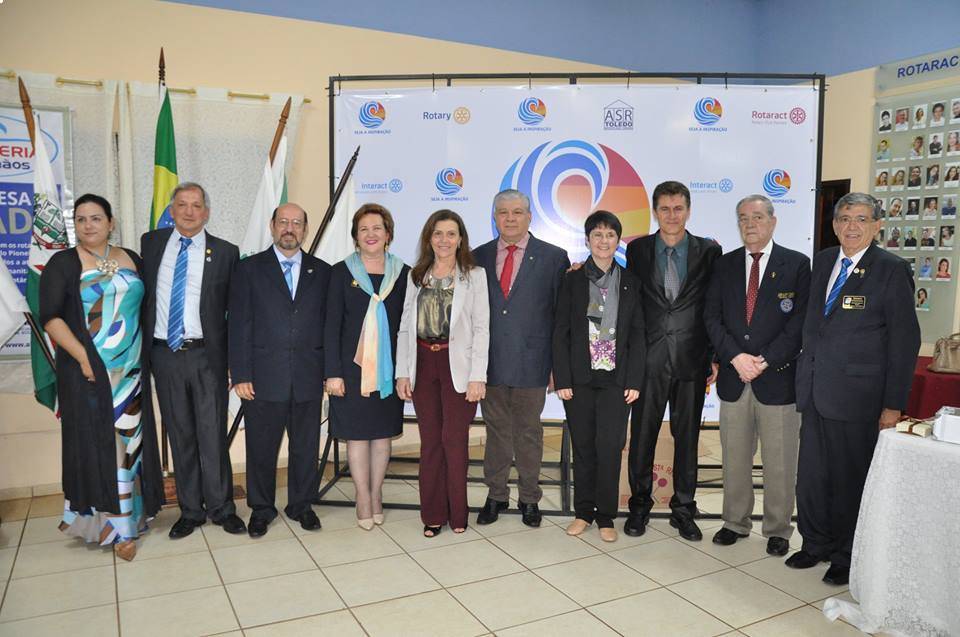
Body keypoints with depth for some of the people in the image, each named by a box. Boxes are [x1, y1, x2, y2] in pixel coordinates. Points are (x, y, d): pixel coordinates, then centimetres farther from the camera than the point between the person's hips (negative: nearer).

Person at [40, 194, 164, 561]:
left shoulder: (132, 260, 10)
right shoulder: (63, 264, -1)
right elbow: (50, 317, -8)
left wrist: (146, 353, 3)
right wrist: (82, 357, -16)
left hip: (131, 372, 3)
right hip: (88, 372, -3)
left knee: (129, 442, 8)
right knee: (96, 443, 1)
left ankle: (128, 516, 21)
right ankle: (113, 524, 9)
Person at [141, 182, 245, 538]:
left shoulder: (225, 252, 0)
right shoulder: (151, 243, 8)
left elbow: (235, 306, 2)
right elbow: (141, 293, 14)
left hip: (207, 354, -2)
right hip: (164, 353, 3)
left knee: (213, 434, 1)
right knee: (180, 435, 10)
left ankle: (221, 508, 16)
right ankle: (190, 510, 22)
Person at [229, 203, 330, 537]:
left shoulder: (322, 271, 7)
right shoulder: (250, 268, 3)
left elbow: (329, 324, 6)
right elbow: (239, 325, -1)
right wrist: (241, 375, -7)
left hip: (309, 378, 2)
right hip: (264, 377, -1)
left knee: (306, 447, 11)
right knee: (261, 449, 9)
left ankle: (301, 505, 29)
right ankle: (261, 509, 27)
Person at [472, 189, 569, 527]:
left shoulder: (553, 257, -1)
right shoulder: (479, 257, 6)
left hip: (531, 362, -2)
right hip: (489, 361, 2)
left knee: (529, 432, 11)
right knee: (495, 430, 13)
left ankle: (529, 498, 26)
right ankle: (496, 495, 28)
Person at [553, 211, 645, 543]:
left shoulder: (631, 282, 6)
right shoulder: (572, 280, 3)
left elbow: (637, 335, 4)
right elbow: (560, 332, 1)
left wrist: (634, 381, -3)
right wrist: (562, 379, -5)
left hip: (616, 378, 0)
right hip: (579, 377, 0)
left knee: (609, 447, -3)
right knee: (583, 447, 7)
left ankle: (606, 517, 12)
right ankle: (583, 512, 22)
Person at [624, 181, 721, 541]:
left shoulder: (709, 251, 3)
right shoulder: (637, 250, 4)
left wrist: (715, 358, -1)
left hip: (691, 360, 0)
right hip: (649, 359, 0)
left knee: (687, 437, 10)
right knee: (642, 436, 7)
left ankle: (683, 510, 25)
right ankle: (640, 505, 24)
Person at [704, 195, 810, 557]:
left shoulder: (797, 265, 0)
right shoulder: (725, 265, 8)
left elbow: (800, 321, -6)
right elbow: (712, 318, 2)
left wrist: (765, 360, -14)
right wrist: (736, 357, -11)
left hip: (778, 378, -2)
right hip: (733, 377, 3)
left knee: (779, 462, 6)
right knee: (734, 458, 12)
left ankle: (778, 530, 22)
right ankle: (735, 523, 26)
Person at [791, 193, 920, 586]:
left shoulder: (892, 270, -7)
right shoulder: (822, 261, 10)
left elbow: (905, 341, -8)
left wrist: (893, 404, -11)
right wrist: (805, 373, 10)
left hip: (857, 395, -5)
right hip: (815, 390, 5)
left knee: (850, 479, 7)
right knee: (811, 474, 13)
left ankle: (848, 557, 24)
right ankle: (817, 543, 32)